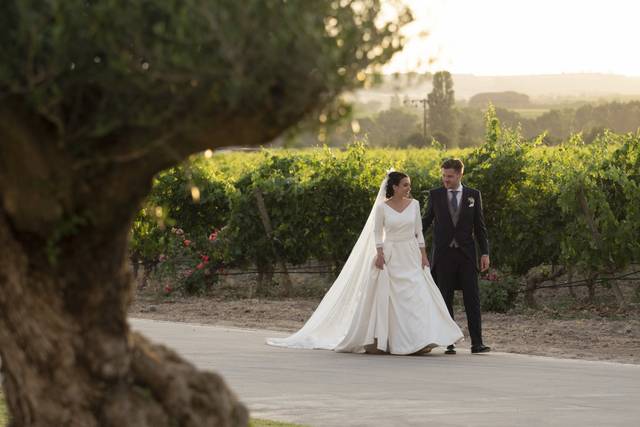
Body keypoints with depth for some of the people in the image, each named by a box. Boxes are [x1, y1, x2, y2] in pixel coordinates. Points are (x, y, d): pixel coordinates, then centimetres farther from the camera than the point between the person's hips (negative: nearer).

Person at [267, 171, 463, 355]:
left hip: (411, 256, 3)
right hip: (390, 256, -2)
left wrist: (423, 255, 2)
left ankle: (420, 339, -7)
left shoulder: (414, 204, 5)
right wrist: (379, 254, -12)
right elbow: (377, 232, 0)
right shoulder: (382, 207, -4)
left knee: (417, 295, -8)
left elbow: (419, 232, 7)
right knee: (386, 297, -1)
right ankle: (380, 341, 9)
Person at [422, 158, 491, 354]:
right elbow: (426, 221, 11)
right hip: (443, 255, 0)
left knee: (472, 299, -4)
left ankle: (477, 343, -4)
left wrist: (485, 252, 1)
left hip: (466, 254, 0)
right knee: (445, 300, 2)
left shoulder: (473, 195, 5)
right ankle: (449, 343, 4)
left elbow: (480, 226, 6)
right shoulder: (435, 195, 4)